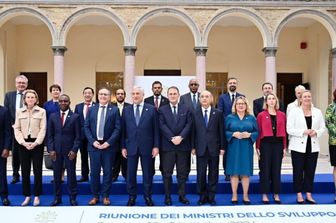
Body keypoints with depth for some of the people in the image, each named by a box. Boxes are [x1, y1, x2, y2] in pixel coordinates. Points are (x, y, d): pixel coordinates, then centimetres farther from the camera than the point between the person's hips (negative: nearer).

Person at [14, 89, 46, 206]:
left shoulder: (41, 111, 0)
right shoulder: (19, 111, 8)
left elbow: (43, 129, -4)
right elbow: (16, 129, 4)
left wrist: (35, 143, -13)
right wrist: (23, 142, -9)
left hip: (37, 143, -2)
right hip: (23, 144, 2)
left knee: (37, 170, 2)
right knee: (25, 171, 6)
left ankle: (37, 196, 13)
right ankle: (27, 196, 17)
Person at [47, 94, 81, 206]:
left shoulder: (75, 117, -1)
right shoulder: (53, 116, 7)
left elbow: (78, 136, -2)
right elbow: (50, 135, 6)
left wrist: (74, 150, -10)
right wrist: (51, 149, -3)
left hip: (70, 150, -2)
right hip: (56, 150, 2)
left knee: (71, 174, 4)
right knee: (57, 174, 7)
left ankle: (72, 198, 15)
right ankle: (57, 197, 20)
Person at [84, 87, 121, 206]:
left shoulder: (114, 110, 1)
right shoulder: (91, 109, 9)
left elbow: (117, 128, -4)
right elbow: (86, 127, 5)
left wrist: (108, 142, -14)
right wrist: (93, 141, -8)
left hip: (108, 146, -2)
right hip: (94, 145, 2)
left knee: (107, 172, 6)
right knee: (94, 172, 7)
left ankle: (106, 196, 18)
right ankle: (95, 196, 20)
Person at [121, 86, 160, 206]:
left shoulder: (152, 109, -1)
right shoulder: (126, 110, 6)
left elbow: (156, 129, -1)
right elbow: (123, 130, 5)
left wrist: (156, 146, -6)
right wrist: (123, 147, 1)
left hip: (147, 147, -1)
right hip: (131, 147, 2)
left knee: (147, 173, 9)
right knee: (130, 174, 8)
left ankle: (147, 196, 24)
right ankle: (132, 196, 24)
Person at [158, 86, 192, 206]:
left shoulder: (186, 109, 9)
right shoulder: (162, 110, 6)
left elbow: (189, 124, -1)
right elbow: (162, 126, -5)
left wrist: (180, 137, -14)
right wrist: (172, 138, -16)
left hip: (183, 145, 1)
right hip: (167, 146, -1)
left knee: (182, 172, 8)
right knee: (167, 173, 4)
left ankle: (182, 195, 18)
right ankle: (167, 196, 13)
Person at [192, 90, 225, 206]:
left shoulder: (218, 113, 3)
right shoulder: (195, 114, 4)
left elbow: (221, 131, 2)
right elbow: (193, 131, 3)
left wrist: (222, 147, -2)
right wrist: (193, 147, -1)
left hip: (214, 148, 0)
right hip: (201, 148, 0)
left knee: (213, 174, 8)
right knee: (201, 174, 4)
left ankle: (211, 197, 19)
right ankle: (202, 196, 17)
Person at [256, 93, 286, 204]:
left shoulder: (282, 115, 7)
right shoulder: (261, 115, 0)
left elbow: (284, 131, 7)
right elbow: (258, 132, -1)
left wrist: (284, 147, 4)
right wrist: (257, 147, -4)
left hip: (278, 144, 2)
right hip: (265, 144, -2)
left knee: (276, 169, 9)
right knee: (265, 169, 4)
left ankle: (276, 194, 20)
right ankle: (264, 194, 13)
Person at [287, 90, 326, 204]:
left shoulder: (317, 112, 7)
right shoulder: (294, 111, -3)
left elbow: (322, 127, 9)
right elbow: (289, 129, -8)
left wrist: (316, 132, -12)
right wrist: (303, 132, -19)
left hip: (313, 146, 3)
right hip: (298, 146, -3)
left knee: (310, 171, 7)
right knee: (298, 171, 3)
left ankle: (309, 195, 19)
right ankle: (299, 195, 14)